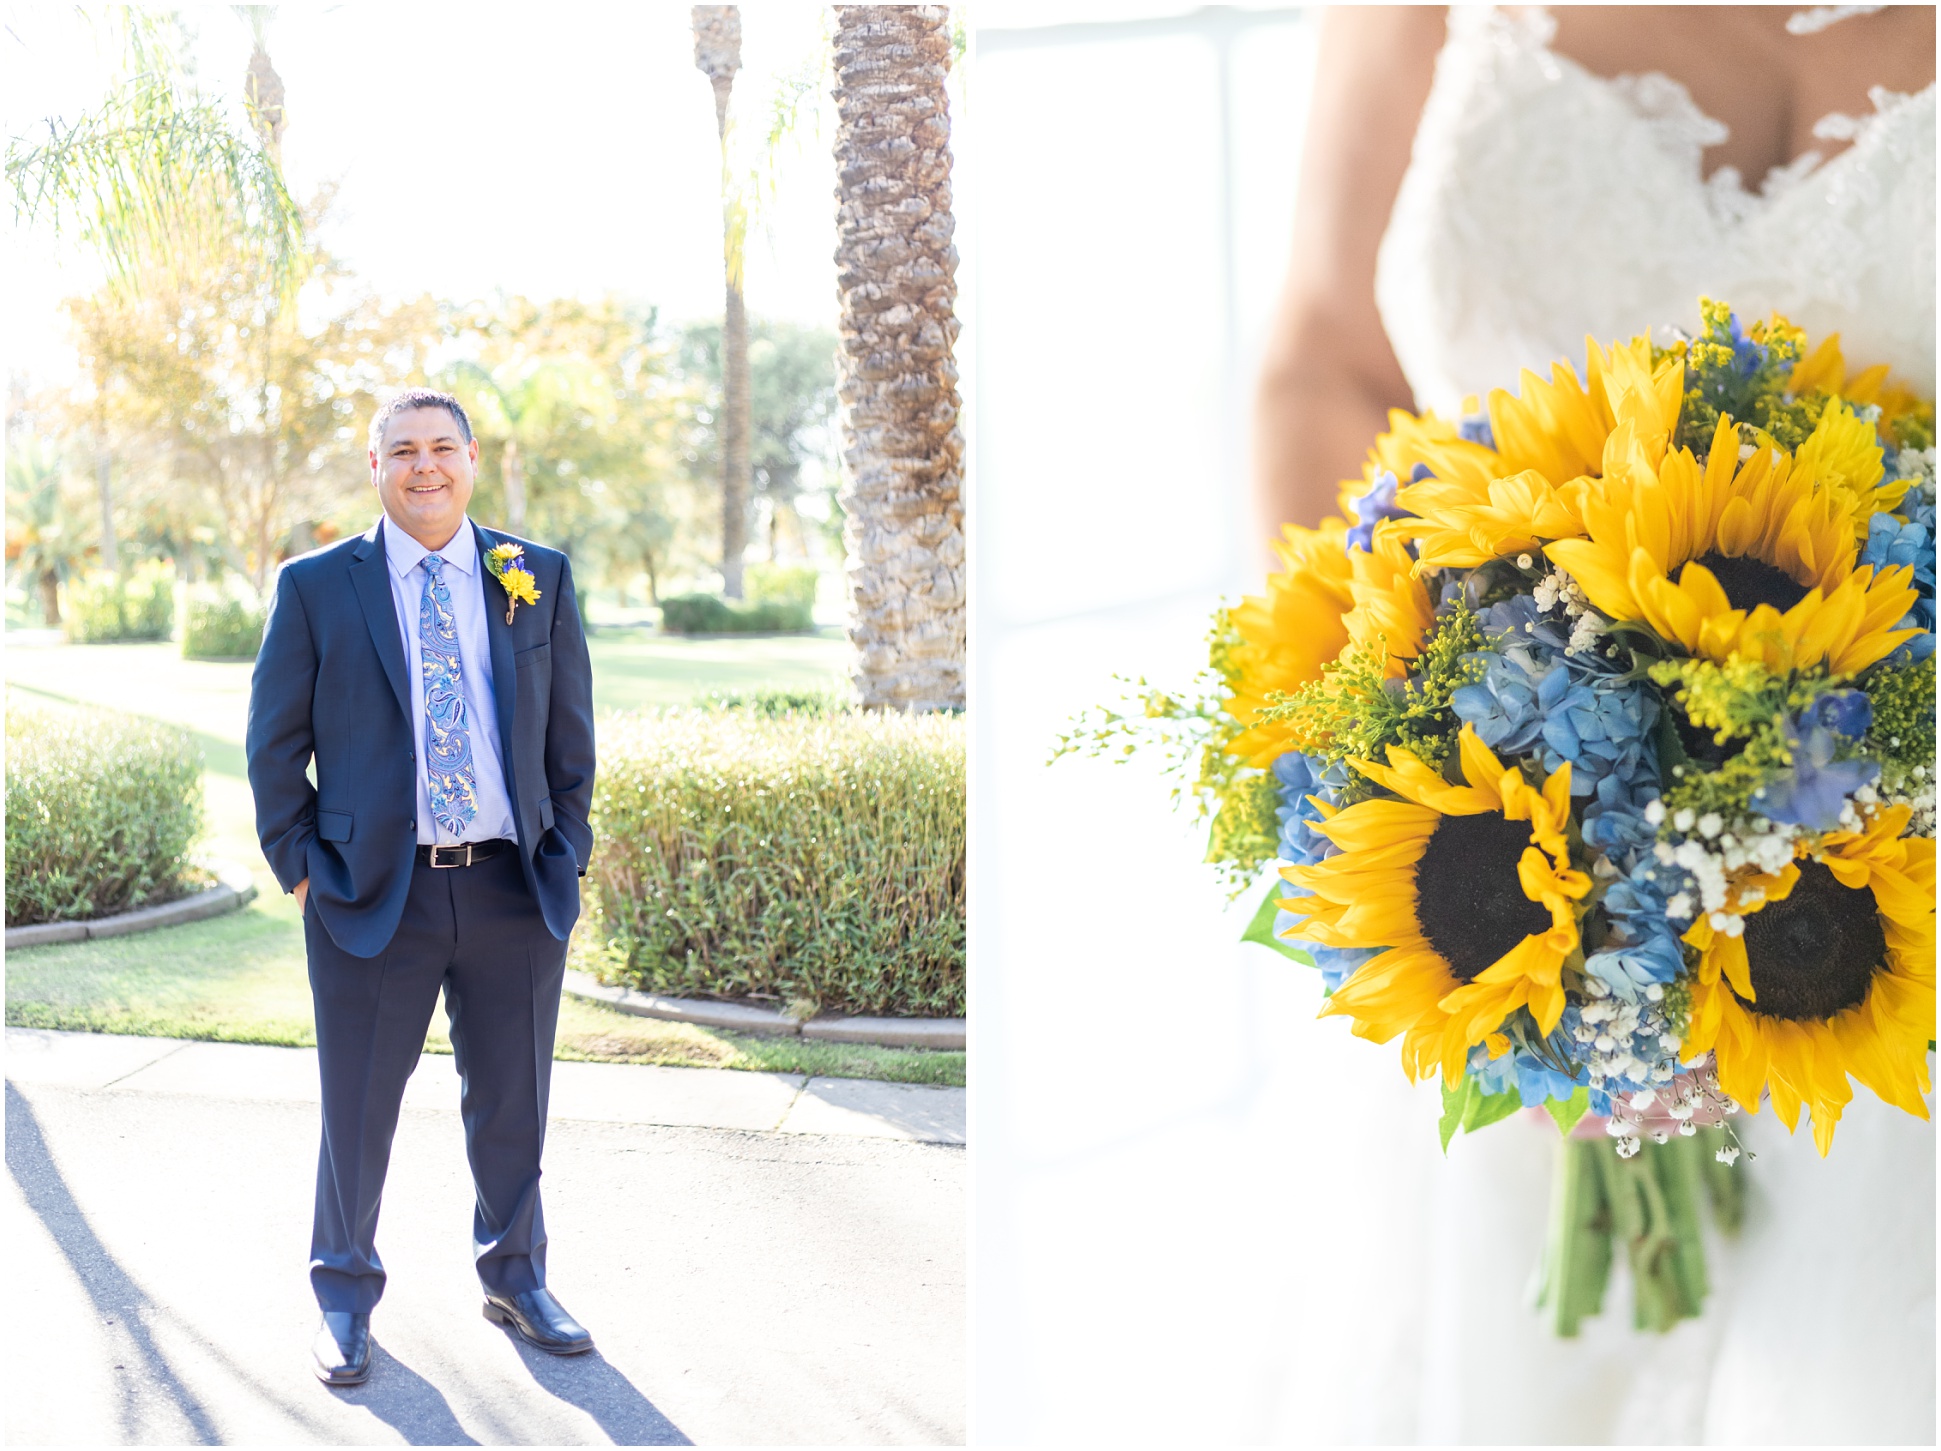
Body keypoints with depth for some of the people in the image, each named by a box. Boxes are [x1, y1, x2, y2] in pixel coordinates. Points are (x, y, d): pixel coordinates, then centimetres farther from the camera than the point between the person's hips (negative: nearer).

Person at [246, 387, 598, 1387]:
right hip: (372, 891, -2)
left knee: (512, 1103, 13)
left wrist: (567, 854, 5)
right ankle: (344, 1298, 29)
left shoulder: (539, 579, 6)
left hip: (516, 890, 2)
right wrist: (302, 869, -1)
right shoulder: (315, 587, 0)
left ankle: (515, 1279, 34)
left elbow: (571, 734, 10)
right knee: (356, 1109, 8)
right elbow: (274, 743, 4)